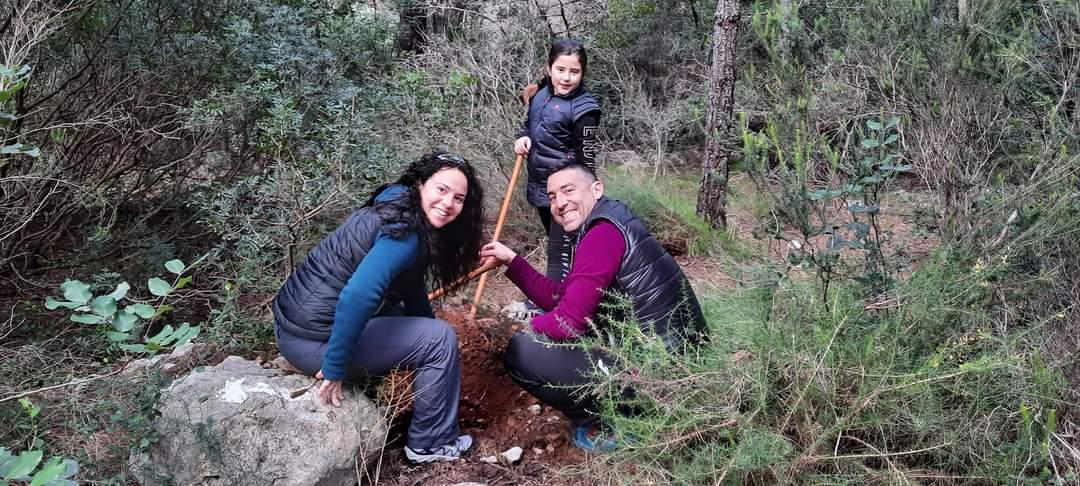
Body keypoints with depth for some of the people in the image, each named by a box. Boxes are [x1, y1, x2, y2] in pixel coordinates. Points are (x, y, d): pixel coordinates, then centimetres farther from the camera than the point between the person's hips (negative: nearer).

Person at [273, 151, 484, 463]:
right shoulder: (406, 232, -22)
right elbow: (357, 297, -34)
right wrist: (335, 369, -26)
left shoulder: (401, 211, 8)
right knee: (440, 339, -5)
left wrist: (427, 328, 23)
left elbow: (410, 287, 18)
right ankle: (431, 443, 11)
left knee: (426, 328, 23)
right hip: (314, 338, -10)